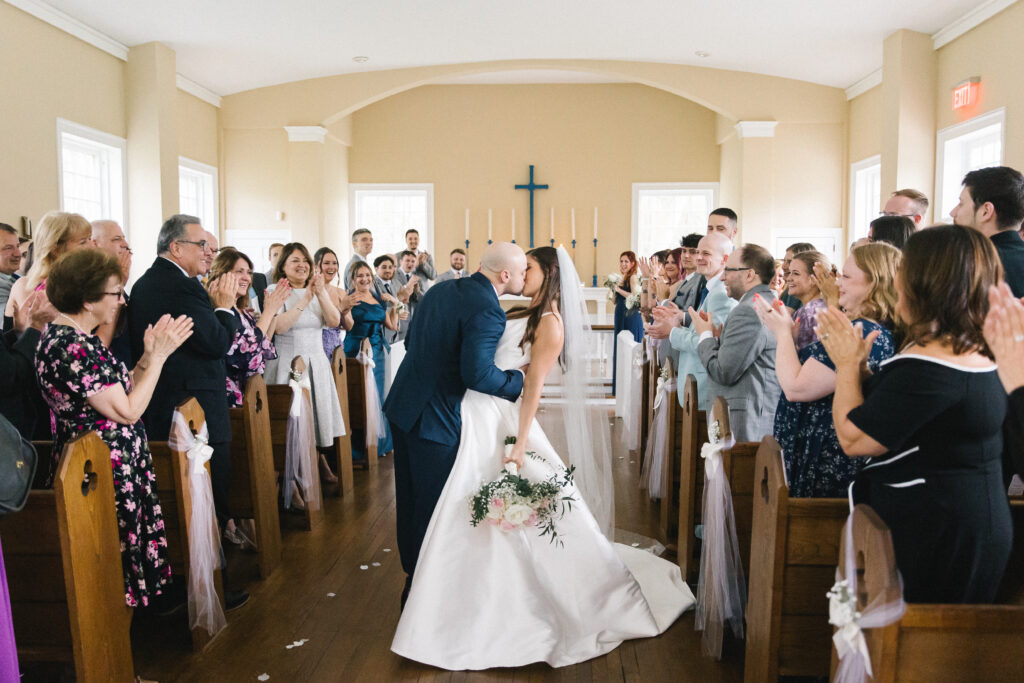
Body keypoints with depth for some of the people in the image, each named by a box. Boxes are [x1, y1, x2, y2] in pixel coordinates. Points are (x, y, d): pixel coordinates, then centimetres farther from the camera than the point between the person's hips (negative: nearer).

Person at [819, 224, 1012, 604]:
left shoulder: (925, 366, -25)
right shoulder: (979, 354, 7)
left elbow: (854, 438, -20)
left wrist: (848, 364, -9)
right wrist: (856, 363, 12)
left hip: (931, 539, -10)